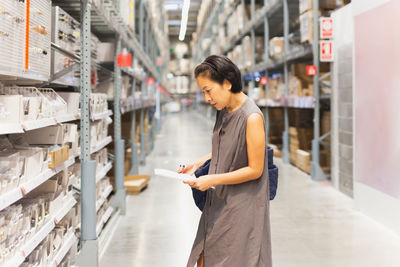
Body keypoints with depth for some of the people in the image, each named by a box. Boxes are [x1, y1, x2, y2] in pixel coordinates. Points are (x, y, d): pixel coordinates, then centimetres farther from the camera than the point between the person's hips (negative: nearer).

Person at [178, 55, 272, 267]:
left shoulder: (252, 118, -21)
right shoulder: (224, 111, 4)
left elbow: (255, 170, -19)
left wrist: (213, 180, -20)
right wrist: (198, 164, 5)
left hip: (242, 207, -8)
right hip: (218, 202, 8)